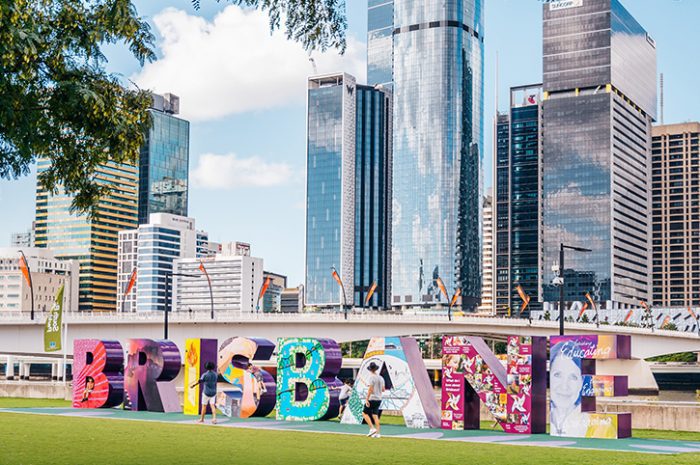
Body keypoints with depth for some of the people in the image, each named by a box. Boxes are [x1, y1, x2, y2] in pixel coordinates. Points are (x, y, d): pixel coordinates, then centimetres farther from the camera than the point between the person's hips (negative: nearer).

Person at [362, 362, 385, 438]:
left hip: (372, 399, -7)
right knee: (375, 416, 9)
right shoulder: (381, 378, 9)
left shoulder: (371, 377, -12)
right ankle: (378, 433, 4)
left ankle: (372, 428, -8)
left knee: (365, 413, 4)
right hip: (379, 399, 7)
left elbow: (370, 389, -19)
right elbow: (383, 390, 13)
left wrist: (367, 399, -18)